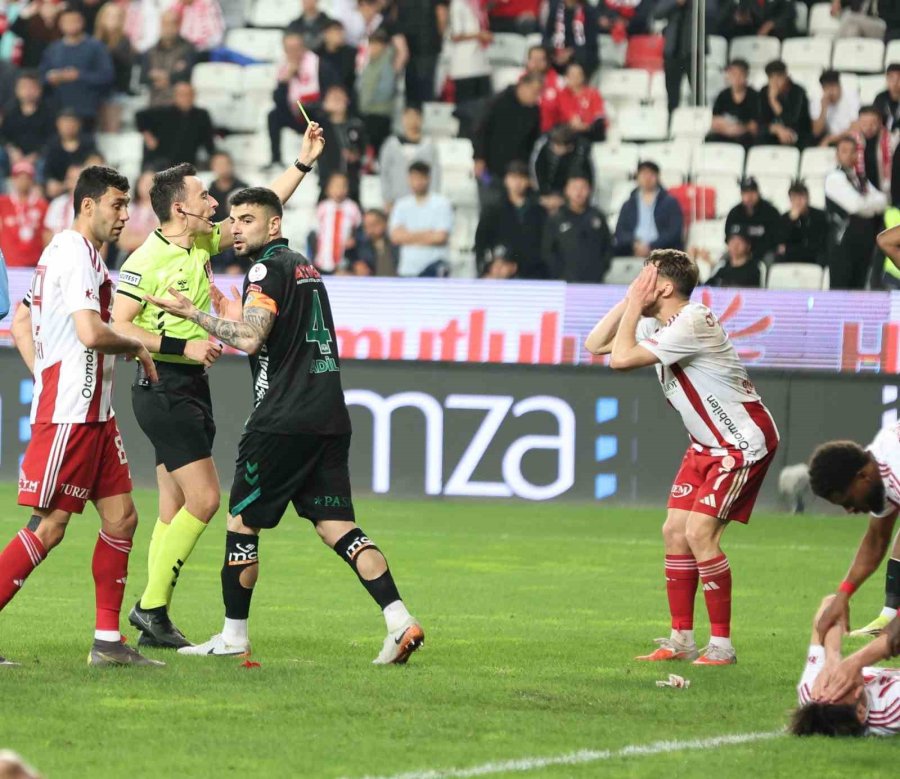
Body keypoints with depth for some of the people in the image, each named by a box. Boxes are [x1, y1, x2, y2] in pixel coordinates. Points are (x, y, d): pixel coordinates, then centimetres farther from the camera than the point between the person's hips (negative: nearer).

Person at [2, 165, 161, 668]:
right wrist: (136, 346, -6)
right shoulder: (79, 254, -14)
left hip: (94, 413, 10)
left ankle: (108, 641, 9)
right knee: (48, 527, -10)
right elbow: (90, 333, -24)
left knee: (121, 516, 8)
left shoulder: (60, 252, 18)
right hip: (71, 414, -10)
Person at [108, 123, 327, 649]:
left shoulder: (203, 242, 8)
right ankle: (152, 605, -4)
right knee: (203, 499, -13)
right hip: (163, 388, -9)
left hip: (191, 387, 9)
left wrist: (305, 162, 16)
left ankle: (155, 620, 10)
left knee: (176, 509, 8)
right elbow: (118, 328, -18)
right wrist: (184, 346, -22)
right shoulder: (146, 261, -15)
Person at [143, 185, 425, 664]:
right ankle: (400, 621, -9)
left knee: (242, 521, 4)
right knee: (335, 526, 5)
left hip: (283, 422, -8)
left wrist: (192, 313, -14)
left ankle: (233, 636, 10)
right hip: (329, 417, 8)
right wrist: (234, 317, 29)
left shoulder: (269, 269, -7)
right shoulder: (304, 267, 21)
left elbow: (250, 338, -19)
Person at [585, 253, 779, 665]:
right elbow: (595, 345, 11)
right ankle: (681, 641, 11)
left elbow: (621, 358, -26)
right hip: (707, 443, 10)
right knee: (675, 531, 4)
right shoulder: (657, 325, 6)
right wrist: (628, 302, 1)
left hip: (744, 441, -10)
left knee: (700, 531, -17)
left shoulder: (691, 324, -24)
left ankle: (721, 644, -11)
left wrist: (635, 306, -15)